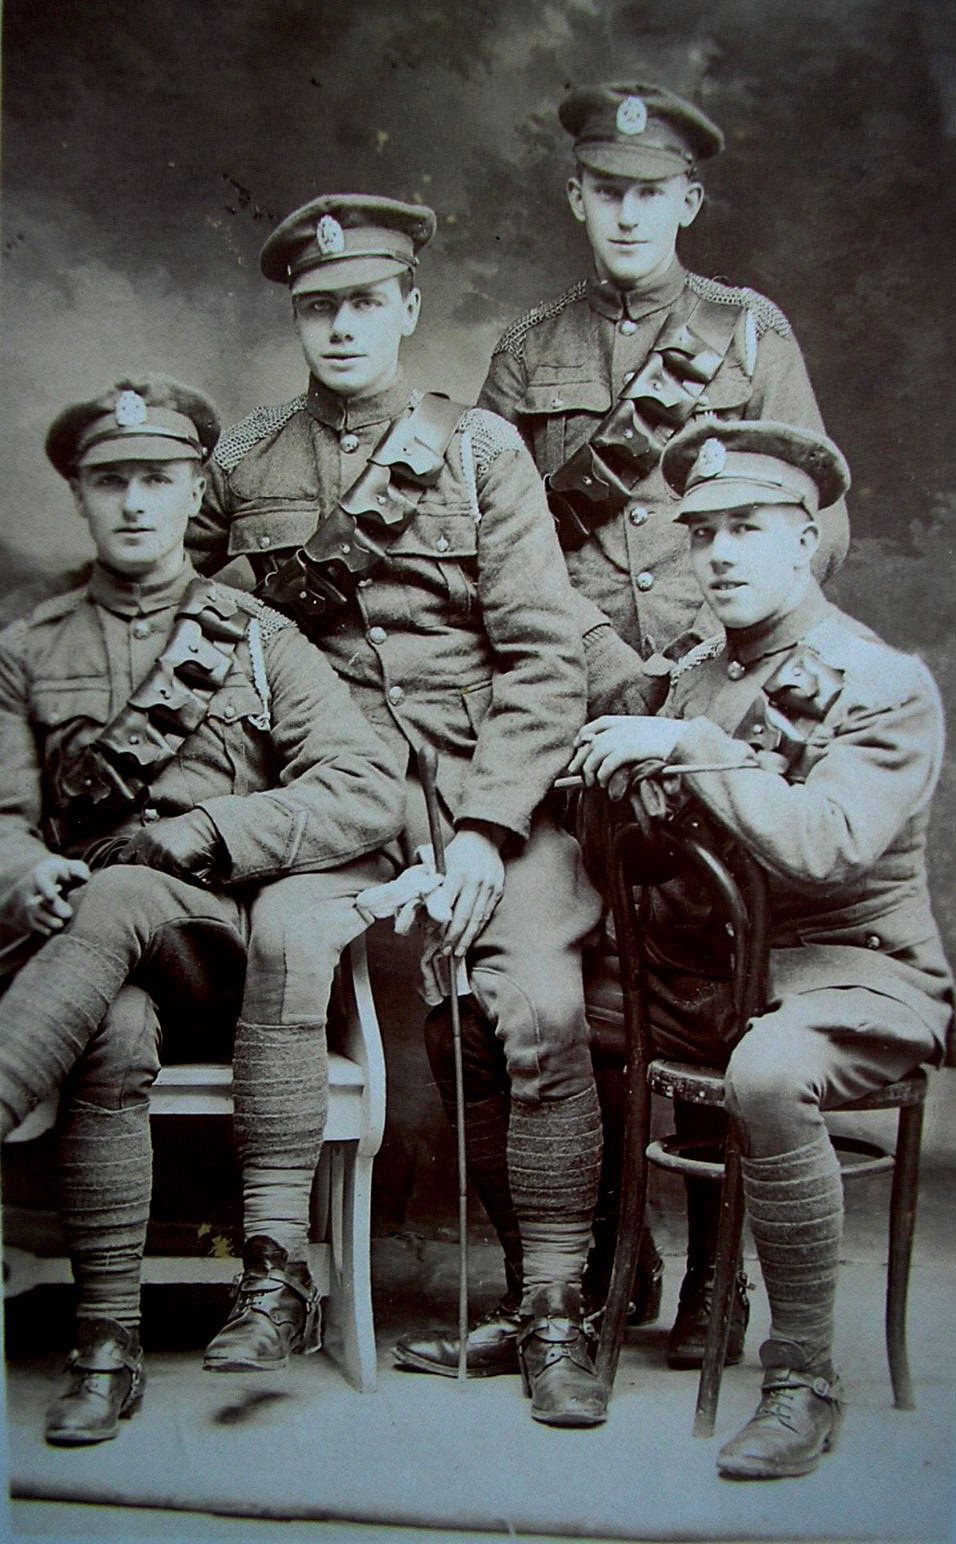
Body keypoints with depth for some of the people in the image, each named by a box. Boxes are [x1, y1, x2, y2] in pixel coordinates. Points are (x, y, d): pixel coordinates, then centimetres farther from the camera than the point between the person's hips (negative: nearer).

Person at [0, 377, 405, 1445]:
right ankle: (106, 1345, -27)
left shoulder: (257, 637, 13)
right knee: (112, 1031, -35)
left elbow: (371, 793, -1)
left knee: (119, 904, -34)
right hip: (95, 945, 1)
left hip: (239, 945, -1)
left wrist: (194, 834, -14)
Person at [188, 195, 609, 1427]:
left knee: (543, 1015, -20)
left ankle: (552, 1312, -6)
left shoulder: (479, 450, 2)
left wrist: (490, 828, -14)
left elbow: (544, 657, -4)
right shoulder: (244, 467, 9)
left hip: (489, 793, -2)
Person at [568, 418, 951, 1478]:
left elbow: (829, 845, -26)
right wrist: (625, 784, -5)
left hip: (856, 972, -7)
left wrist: (687, 747, -24)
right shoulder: (698, 675, 11)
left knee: (767, 1074, -39)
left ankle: (804, 1382, -18)